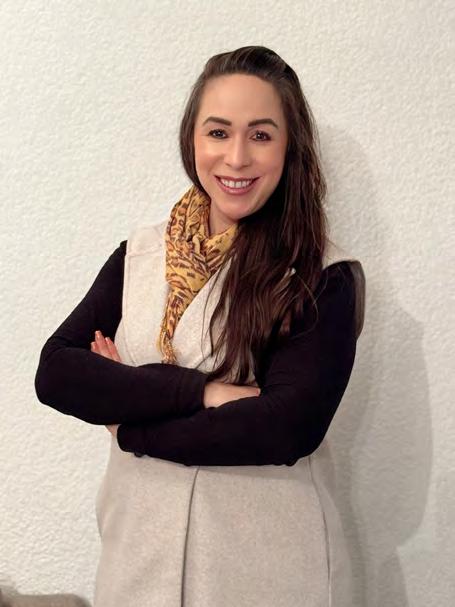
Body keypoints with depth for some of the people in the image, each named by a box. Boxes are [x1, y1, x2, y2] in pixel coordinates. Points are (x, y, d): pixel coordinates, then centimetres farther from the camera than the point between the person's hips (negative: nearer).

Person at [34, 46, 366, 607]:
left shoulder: (324, 278, -10)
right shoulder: (139, 255, 1)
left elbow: (290, 427, -21)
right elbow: (54, 373, -9)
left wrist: (129, 422, -12)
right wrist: (199, 389, -21)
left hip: (270, 560, -3)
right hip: (140, 545, 3)